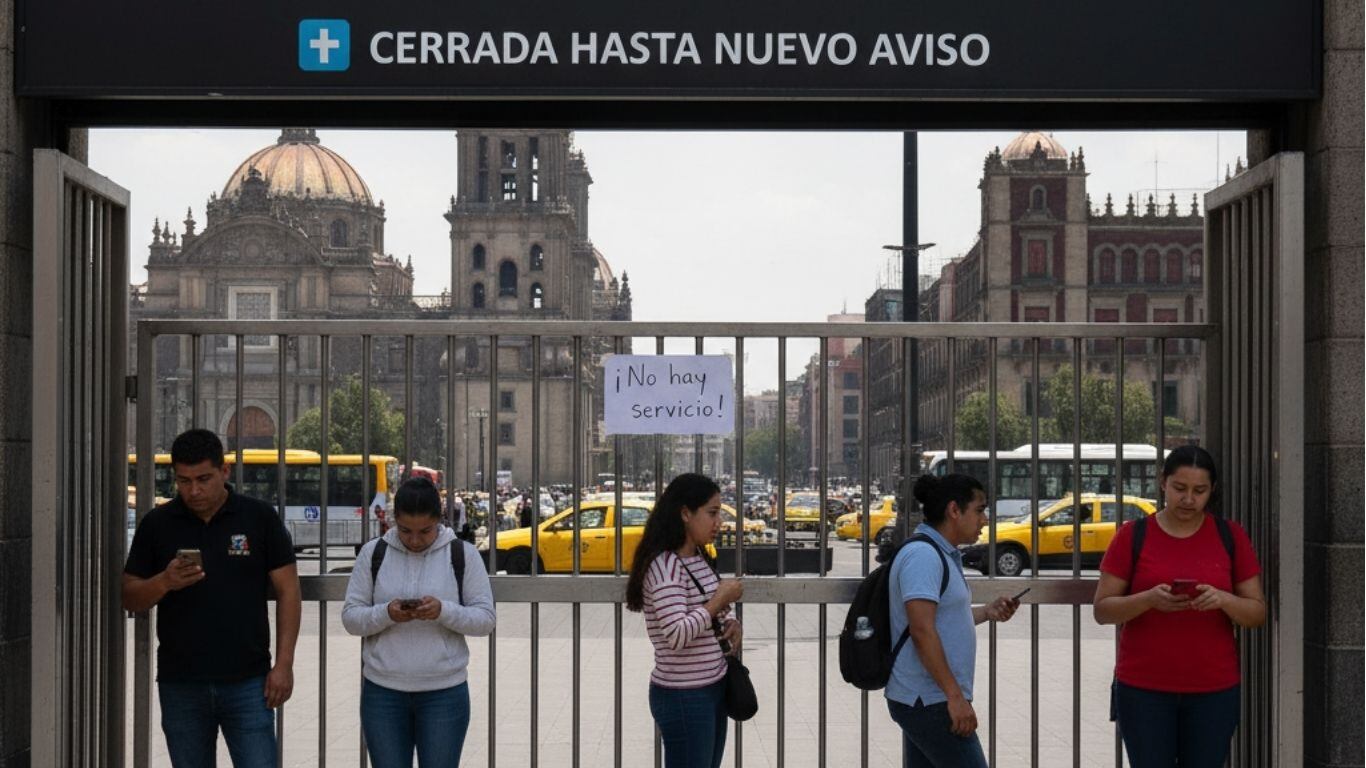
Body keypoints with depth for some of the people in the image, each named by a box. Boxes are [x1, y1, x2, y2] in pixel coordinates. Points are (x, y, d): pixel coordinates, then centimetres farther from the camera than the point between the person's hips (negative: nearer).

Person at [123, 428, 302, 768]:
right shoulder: (157, 524, 4)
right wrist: (164, 582, -16)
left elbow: (288, 591, 1)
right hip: (181, 685, 2)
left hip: (247, 681, -2)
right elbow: (129, 597, 6)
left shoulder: (260, 518, 0)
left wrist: (283, 664, -6)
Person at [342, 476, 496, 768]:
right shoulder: (373, 553, 2)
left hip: (444, 693, -1)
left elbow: (485, 619, -2)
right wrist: (386, 614, -19)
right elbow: (350, 617, 1)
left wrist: (444, 611, -21)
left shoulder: (463, 554, -1)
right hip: (383, 692, 1)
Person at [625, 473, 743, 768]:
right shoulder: (664, 565, -19)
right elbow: (677, 635, -29)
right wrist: (719, 600, -19)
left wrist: (731, 623, 1)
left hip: (713, 689, 9)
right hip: (683, 696, -9)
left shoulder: (698, 558, 9)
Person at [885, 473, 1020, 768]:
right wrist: (955, 695, -23)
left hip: (921, 700, 10)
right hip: (929, 702, -10)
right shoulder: (923, 555, -16)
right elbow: (922, 631, -23)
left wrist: (986, 612, 10)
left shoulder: (942, 554, 17)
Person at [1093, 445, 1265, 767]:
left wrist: (1224, 600, -17)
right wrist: (1148, 599, -20)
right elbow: (1102, 610, -1)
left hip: (1213, 690, 1)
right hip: (1144, 690, -1)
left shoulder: (1230, 536, 5)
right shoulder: (1133, 536, 1)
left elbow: (1257, 613, 5)